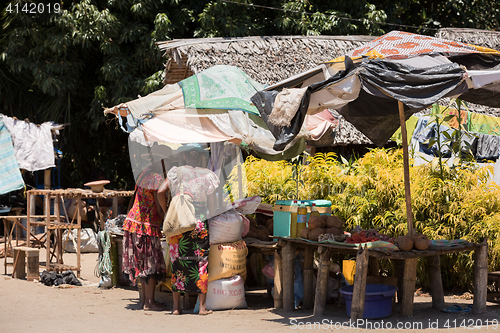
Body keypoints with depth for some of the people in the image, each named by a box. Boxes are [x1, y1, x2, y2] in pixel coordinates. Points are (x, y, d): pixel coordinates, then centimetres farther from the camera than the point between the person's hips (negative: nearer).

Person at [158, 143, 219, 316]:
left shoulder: (176, 172, 2)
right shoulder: (207, 175, 2)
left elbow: (160, 192, -8)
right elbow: (212, 205, -2)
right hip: (200, 223, -1)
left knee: (177, 262, 7)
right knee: (201, 262, 5)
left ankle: (176, 306, 8)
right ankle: (202, 306, 4)